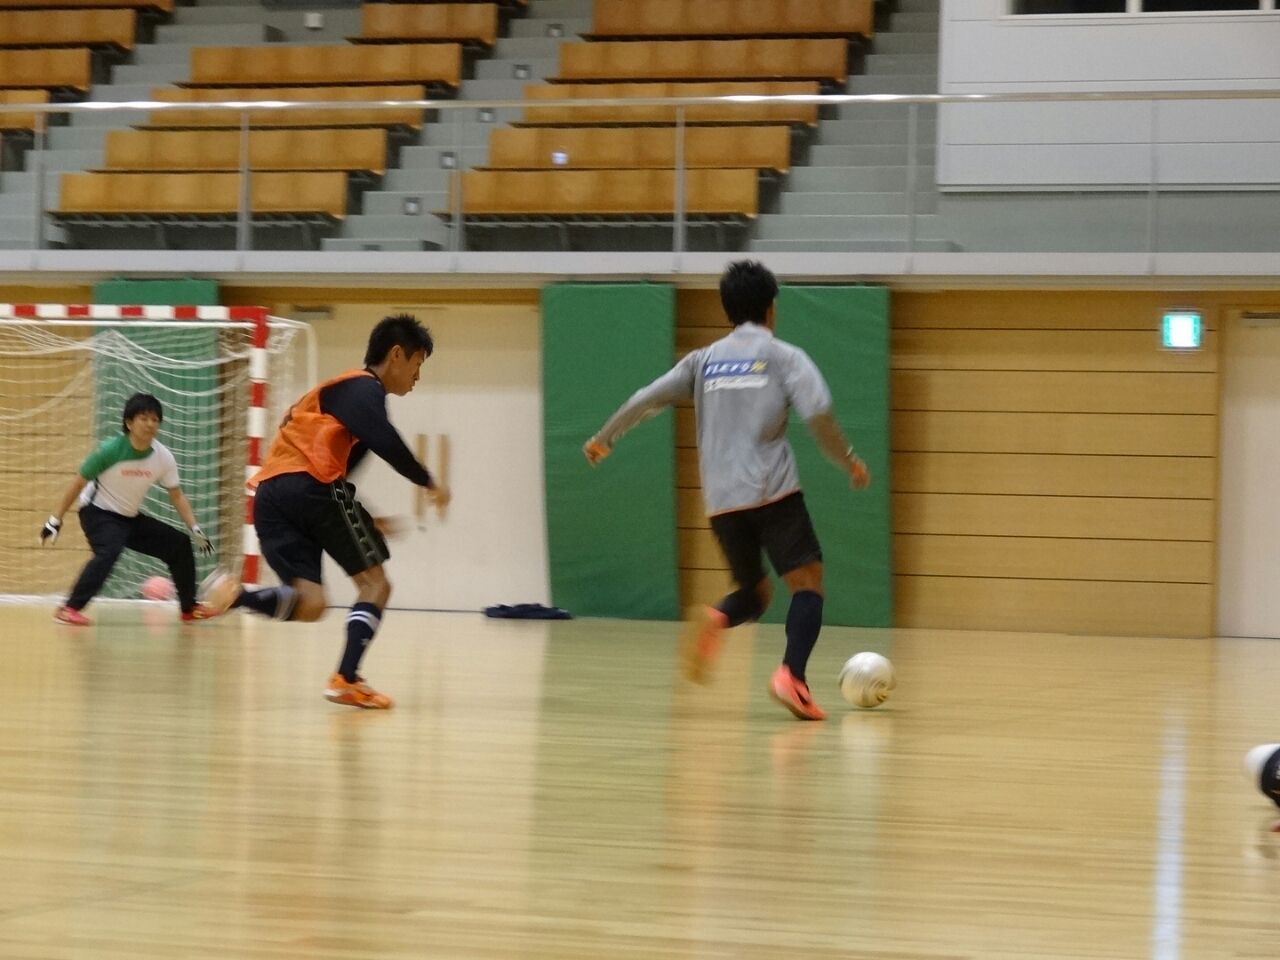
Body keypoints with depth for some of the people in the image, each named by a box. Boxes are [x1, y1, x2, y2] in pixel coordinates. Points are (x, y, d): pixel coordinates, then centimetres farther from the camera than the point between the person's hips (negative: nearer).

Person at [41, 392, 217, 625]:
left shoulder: (163, 457, -11)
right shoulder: (110, 451, -24)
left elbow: (177, 495, 1)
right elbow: (78, 484, -15)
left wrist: (195, 528, -6)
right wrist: (55, 520, -14)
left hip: (132, 518, 6)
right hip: (98, 513, -6)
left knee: (179, 545, 3)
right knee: (109, 551, -35)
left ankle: (189, 608, 19)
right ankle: (70, 609, -35)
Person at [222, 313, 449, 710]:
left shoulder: (344, 388, 31)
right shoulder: (365, 388, 2)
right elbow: (385, 443, -17)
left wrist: (365, 522, 29)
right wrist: (429, 483, -5)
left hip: (269, 493, 8)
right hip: (311, 484, -8)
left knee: (309, 605, 3)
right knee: (375, 584, 4)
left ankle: (234, 596, -19)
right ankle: (346, 679, -9)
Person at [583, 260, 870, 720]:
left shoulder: (704, 360, 16)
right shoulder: (785, 356, 4)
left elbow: (646, 400, 10)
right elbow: (818, 414, -10)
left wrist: (604, 438, 25)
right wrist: (849, 462, 5)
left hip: (722, 501, 5)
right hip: (774, 493, -5)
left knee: (754, 592, 19)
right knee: (807, 582, -4)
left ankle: (715, 622, -16)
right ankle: (792, 675, -28)